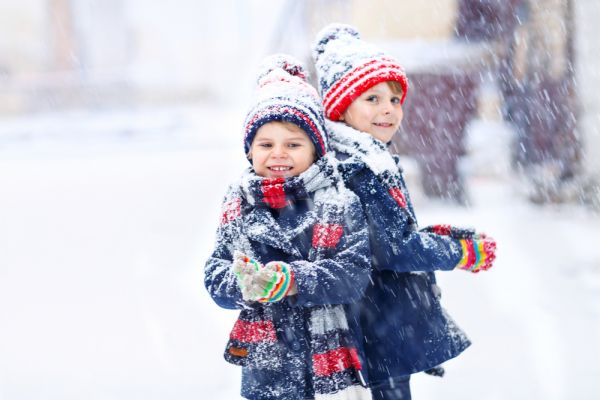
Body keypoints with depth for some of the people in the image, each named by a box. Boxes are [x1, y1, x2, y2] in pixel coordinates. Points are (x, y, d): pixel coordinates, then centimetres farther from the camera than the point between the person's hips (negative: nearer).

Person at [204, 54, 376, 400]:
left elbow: (355, 272, -14)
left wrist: (291, 281, -26)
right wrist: (243, 283, -22)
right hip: (266, 371, 2)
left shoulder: (340, 203, -4)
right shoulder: (239, 206, 4)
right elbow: (215, 278, 2)